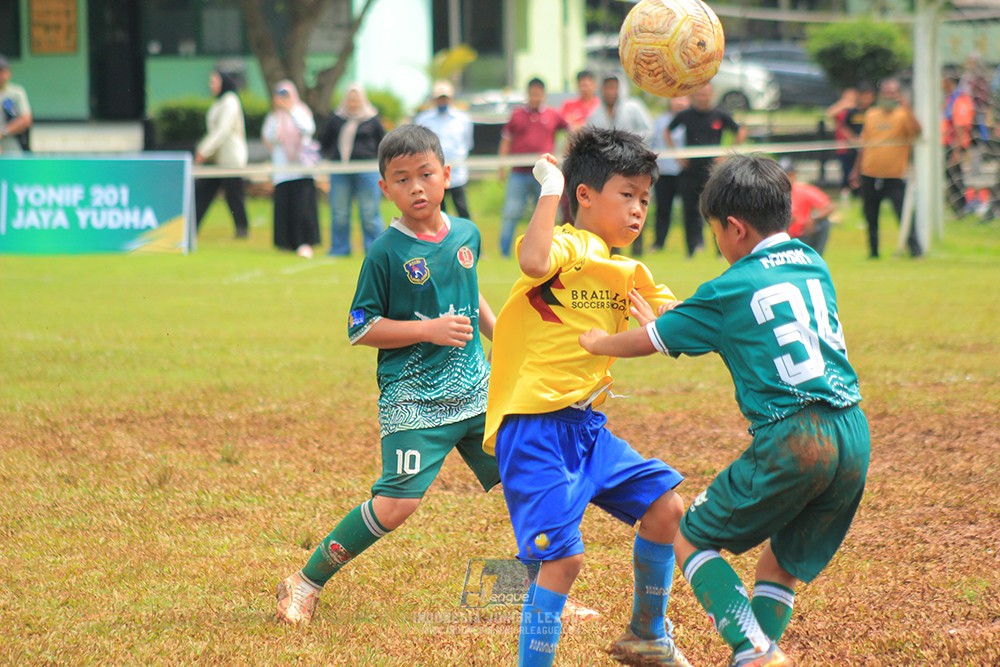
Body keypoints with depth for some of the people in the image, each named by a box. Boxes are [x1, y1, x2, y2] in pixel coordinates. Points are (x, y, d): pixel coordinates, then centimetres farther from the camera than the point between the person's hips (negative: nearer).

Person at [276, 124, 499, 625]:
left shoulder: (466, 235, 7)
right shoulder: (386, 252, -10)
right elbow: (361, 329, -9)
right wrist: (429, 330, -17)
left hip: (474, 390, 6)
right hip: (412, 398, -6)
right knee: (397, 503, -15)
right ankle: (306, 584, 0)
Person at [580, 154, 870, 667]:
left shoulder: (731, 290, 0)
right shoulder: (814, 266, 17)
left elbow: (646, 341, 11)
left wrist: (597, 342, 32)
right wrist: (677, 316, 43)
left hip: (790, 440, -6)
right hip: (853, 435, 6)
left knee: (691, 542, 8)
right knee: (782, 563, 20)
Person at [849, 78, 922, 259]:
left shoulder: (904, 114, -1)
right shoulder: (871, 114, 11)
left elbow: (916, 130, -22)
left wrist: (906, 107, -27)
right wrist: (857, 170, 20)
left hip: (895, 176, -4)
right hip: (870, 176, 4)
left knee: (904, 215, -12)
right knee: (871, 218, 10)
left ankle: (915, 250, -5)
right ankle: (873, 252, 23)